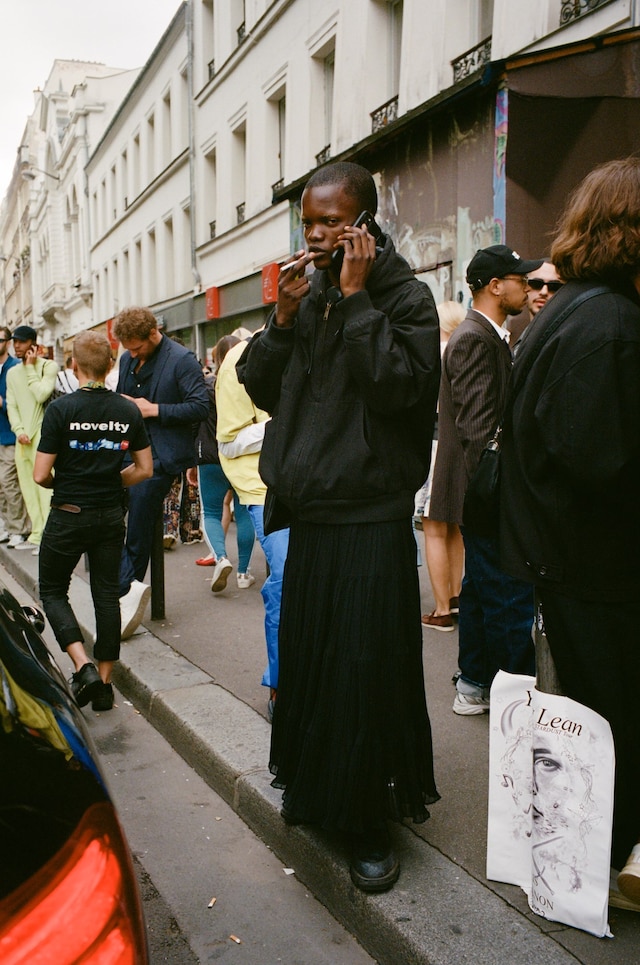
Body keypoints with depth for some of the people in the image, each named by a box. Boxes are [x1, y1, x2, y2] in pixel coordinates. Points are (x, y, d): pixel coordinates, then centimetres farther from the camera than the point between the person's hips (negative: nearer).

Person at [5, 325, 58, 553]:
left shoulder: (48, 366, -1)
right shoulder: (12, 372, 18)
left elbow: (41, 395, -15)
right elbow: (11, 405, 14)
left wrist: (31, 368, -8)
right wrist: (19, 431, 0)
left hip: (41, 434, -6)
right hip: (21, 438, 6)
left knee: (44, 486, -12)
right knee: (27, 488, 6)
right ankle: (36, 535, 14)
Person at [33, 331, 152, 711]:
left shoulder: (61, 409, -14)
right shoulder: (129, 411, -3)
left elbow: (41, 475, -13)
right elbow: (144, 469, 3)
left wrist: (63, 485, 7)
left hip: (68, 515, -3)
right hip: (111, 516, 4)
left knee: (53, 591, 13)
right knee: (107, 594, 11)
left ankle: (83, 666, -4)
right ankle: (105, 682, 16)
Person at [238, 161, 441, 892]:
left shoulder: (403, 294, -7)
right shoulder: (306, 293, 11)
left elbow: (398, 383, -23)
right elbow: (261, 388, 7)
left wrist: (356, 296, -18)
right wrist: (284, 316, -6)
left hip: (371, 518, -6)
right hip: (309, 513, 6)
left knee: (366, 670, -1)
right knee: (307, 659, 16)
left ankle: (370, 824, 17)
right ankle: (314, 790, 37)